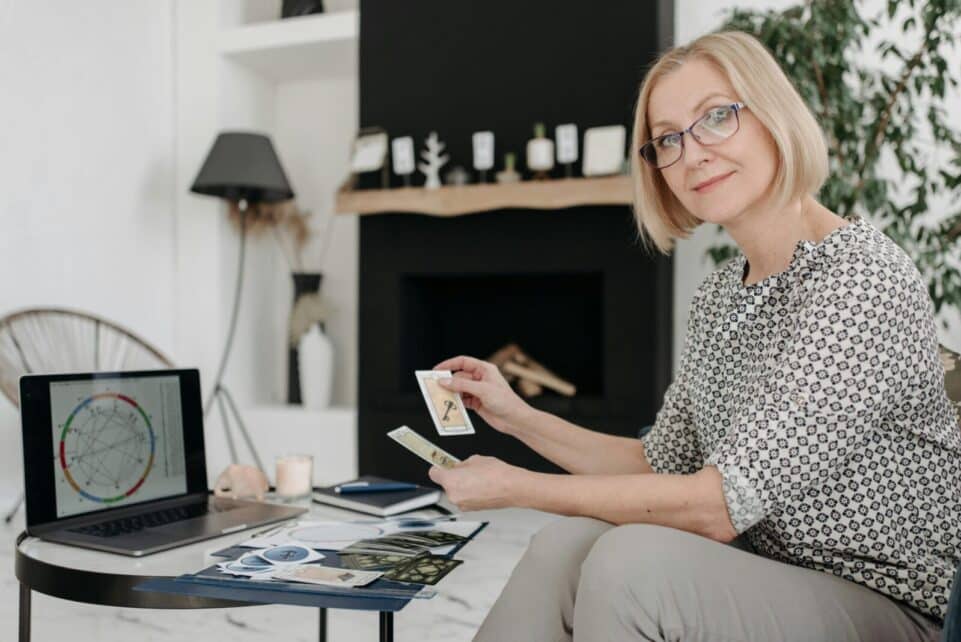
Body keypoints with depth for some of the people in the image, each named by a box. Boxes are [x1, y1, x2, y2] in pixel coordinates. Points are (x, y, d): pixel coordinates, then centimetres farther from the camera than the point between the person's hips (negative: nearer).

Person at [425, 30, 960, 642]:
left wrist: (515, 487, -17)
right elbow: (663, 466, 10)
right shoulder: (718, 295, 6)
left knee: (632, 559, -29)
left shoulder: (862, 279, -20)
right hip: (761, 580, 6)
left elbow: (719, 507, -24)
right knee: (565, 545, -19)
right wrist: (520, 417, 3)